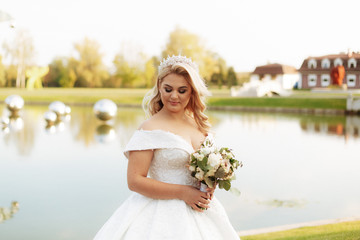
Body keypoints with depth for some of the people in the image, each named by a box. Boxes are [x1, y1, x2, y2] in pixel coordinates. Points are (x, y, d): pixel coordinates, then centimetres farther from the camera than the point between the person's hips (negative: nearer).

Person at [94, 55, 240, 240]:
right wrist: (182, 193, -17)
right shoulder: (150, 129, -12)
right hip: (163, 214, -6)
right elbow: (134, 181, -16)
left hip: (198, 211, 6)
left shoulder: (199, 124, 7)